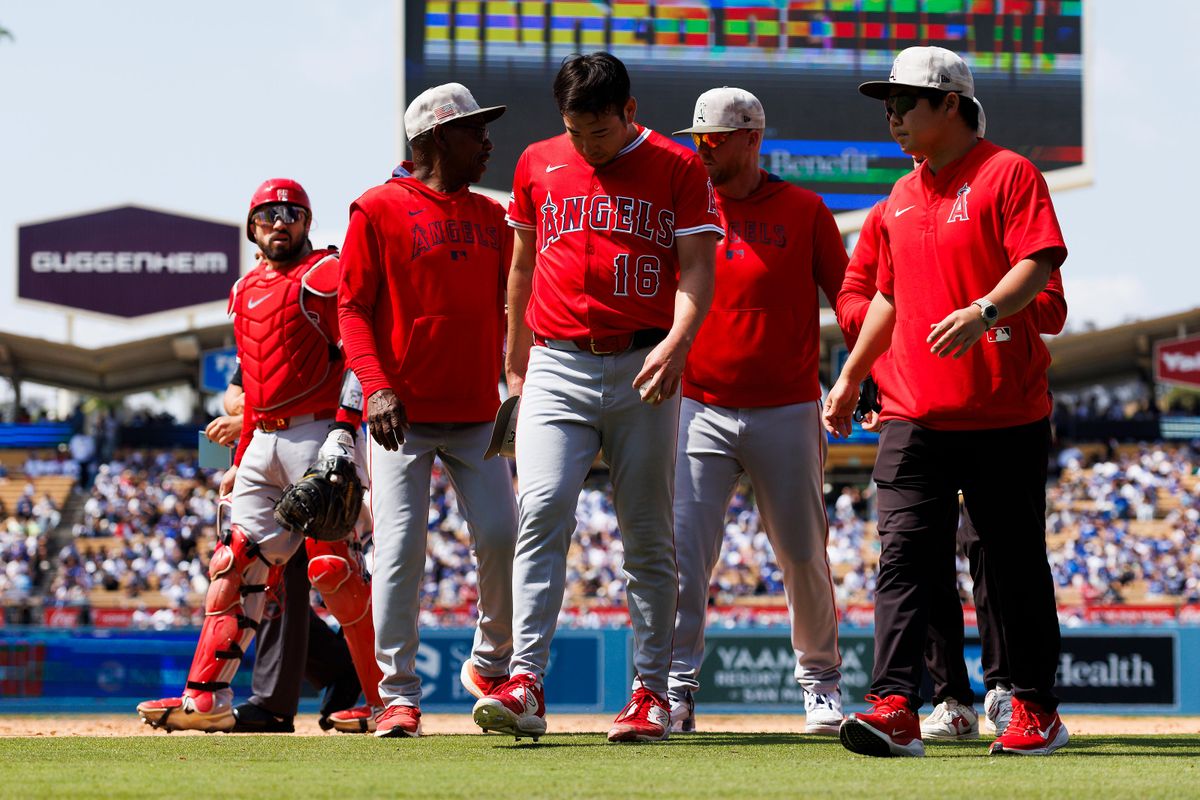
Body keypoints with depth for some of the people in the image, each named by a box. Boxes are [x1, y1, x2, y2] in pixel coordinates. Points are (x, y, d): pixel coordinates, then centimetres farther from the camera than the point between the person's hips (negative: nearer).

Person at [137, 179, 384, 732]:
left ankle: (386, 699, -4)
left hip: (319, 436, -7)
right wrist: (241, 458, 22)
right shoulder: (246, 290, 21)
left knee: (331, 567, -12)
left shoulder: (329, 275, -2)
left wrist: (344, 432, -22)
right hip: (264, 442, 7)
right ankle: (207, 698, -2)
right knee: (235, 562, 0)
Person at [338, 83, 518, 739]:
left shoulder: (491, 218, 14)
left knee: (501, 537, -5)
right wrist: (375, 386, -17)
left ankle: (490, 665, 18)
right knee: (400, 546, -8)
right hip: (402, 415, -4)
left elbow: (505, 311, 16)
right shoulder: (379, 210, -1)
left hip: (477, 415, 4)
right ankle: (398, 695, -2)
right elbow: (353, 308, -3)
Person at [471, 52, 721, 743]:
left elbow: (697, 270, -5)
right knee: (543, 511, -14)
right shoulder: (539, 165, 11)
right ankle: (526, 683, -21)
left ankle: (652, 691, 8)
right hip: (557, 368, 1)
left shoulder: (678, 168, 2)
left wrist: (677, 341, -22)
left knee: (649, 533, 3)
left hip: (644, 369, -1)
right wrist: (515, 365, 24)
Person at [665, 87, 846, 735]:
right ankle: (677, 688, -9)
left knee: (803, 555, 7)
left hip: (787, 412, -1)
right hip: (700, 409, 1)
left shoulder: (803, 211, 1)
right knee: (684, 550, -10)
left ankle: (820, 680, 24)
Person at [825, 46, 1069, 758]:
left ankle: (1037, 711, 12)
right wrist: (851, 376, 28)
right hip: (915, 416, 6)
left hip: (1005, 415, -6)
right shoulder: (902, 198, 19)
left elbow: (1039, 263, -15)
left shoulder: (1008, 173, -3)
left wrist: (983, 312, -32)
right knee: (904, 558, -8)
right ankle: (896, 710, -15)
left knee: (1017, 565, 2)